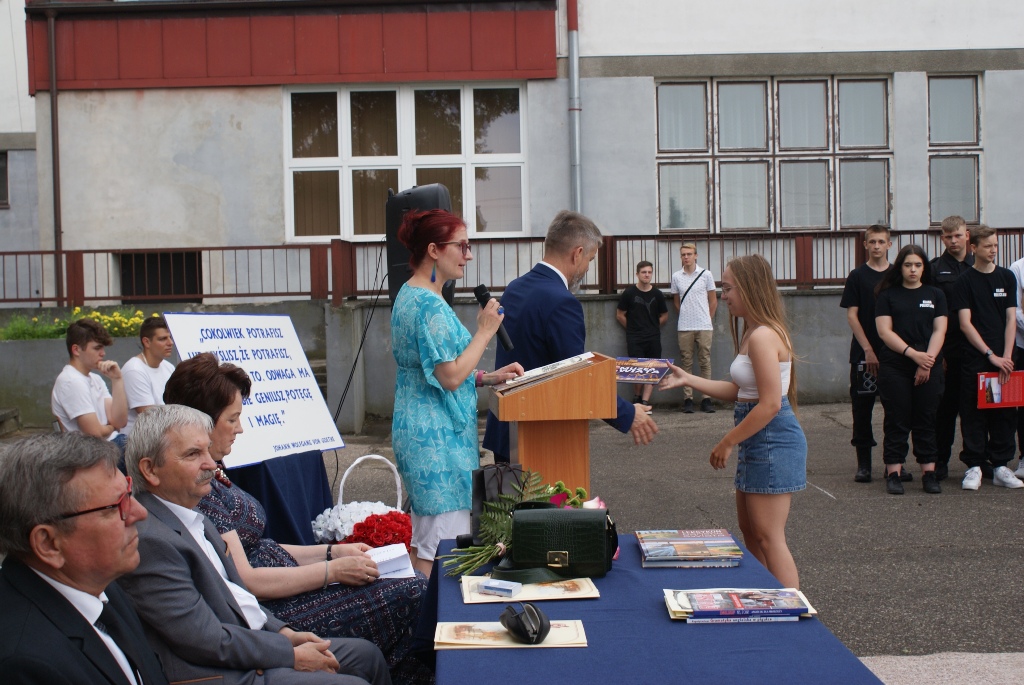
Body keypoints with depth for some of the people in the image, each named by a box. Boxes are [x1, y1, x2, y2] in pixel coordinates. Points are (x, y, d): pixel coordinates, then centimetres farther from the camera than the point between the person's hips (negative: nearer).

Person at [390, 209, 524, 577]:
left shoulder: (410, 296, 14)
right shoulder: (430, 305, -18)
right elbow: (450, 376, -20)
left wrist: (489, 377, 10)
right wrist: (484, 331, -10)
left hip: (418, 431, 11)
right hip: (438, 435, -11)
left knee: (422, 538, 16)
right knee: (442, 545, -6)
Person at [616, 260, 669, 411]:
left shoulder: (657, 294, 5)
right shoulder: (629, 293, -1)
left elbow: (664, 316, 15)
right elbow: (620, 315, 5)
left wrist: (652, 328, 9)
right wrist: (633, 328, 6)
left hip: (653, 338, 2)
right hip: (634, 339, -2)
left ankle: (644, 401, -2)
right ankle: (637, 398, 14)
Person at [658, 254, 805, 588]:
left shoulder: (762, 336, -20)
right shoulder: (753, 333, 12)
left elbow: (769, 404, -24)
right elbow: (740, 392, 13)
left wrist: (728, 443, -16)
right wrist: (688, 379, 10)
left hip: (773, 441, -11)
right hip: (759, 442, 11)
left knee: (768, 537, -5)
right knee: (750, 530, 17)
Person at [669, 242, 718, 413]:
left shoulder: (706, 274, 2)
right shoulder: (676, 277, 6)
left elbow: (713, 300, 7)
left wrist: (707, 319, 6)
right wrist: (686, 316, 9)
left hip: (704, 326, -1)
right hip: (684, 328, 1)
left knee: (705, 362, 2)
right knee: (686, 363, 3)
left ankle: (706, 399, 5)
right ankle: (688, 399, 7)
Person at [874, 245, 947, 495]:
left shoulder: (935, 295, 12)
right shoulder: (888, 295, 5)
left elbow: (939, 330, 4)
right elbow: (884, 331, -4)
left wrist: (928, 359, -10)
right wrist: (913, 353, -14)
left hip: (929, 368, 2)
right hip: (894, 367, -2)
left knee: (926, 421, 4)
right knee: (897, 421, 0)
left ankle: (929, 472, 8)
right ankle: (893, 473, 2)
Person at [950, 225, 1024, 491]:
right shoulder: (965, 281, 0)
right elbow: (965, 323, -6)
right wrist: (991, 355, -12)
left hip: (1003, 359, 3)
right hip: (974, 358, -3)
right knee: (973, 414, 0)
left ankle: (1000, 465, 13)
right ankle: (974, 466, 6)